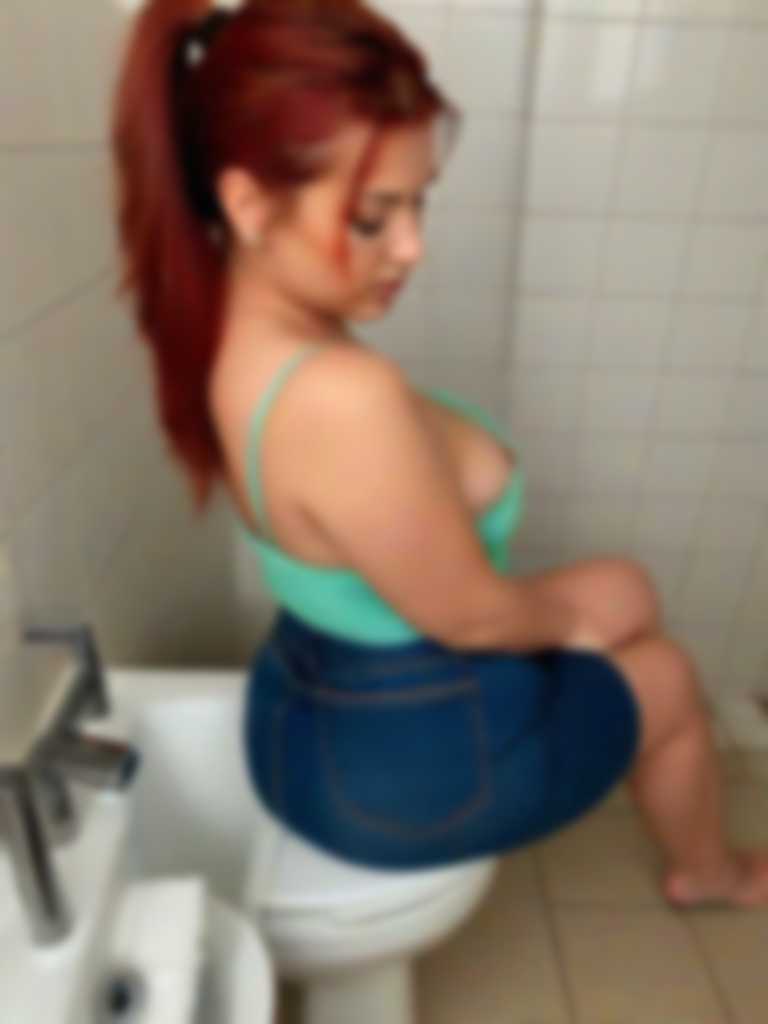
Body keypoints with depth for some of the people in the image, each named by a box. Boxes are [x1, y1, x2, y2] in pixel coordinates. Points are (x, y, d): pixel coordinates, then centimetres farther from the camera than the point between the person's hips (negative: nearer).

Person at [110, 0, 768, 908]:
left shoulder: (221, 332, -10)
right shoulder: (344, 398, -39)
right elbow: (470, 617, -23)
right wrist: (576, 612, -5)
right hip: (406, 768, -7)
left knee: (623, 593, 22)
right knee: (668, 679, 18)